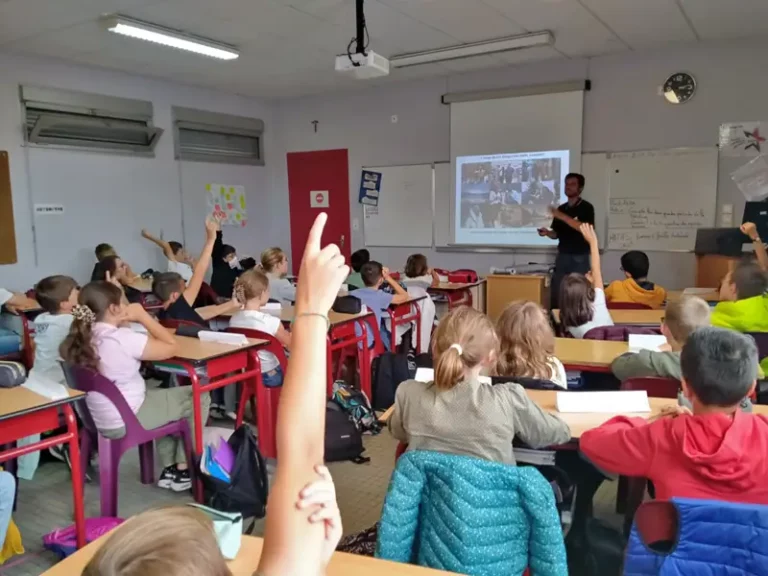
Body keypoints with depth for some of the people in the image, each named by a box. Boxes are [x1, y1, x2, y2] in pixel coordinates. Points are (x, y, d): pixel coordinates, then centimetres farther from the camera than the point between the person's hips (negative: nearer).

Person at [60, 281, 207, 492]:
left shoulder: (81, 337, -2)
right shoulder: (123, 339, -26)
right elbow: (172, 347, -17)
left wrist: (126, 322, 1)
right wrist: (142, 315, -11)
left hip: (98, 419, 8)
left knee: (164, 395, 30)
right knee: (199, 397, 8)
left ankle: (169, 469, 27)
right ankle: (183, 470, 16)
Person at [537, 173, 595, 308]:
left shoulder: (586, 207, -5)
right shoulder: (560, 208, 12)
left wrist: (562, 216, -24)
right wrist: (547, 232, -7)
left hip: (580, 257, -5)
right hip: (562, 256, 5)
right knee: (556, 293, 2)